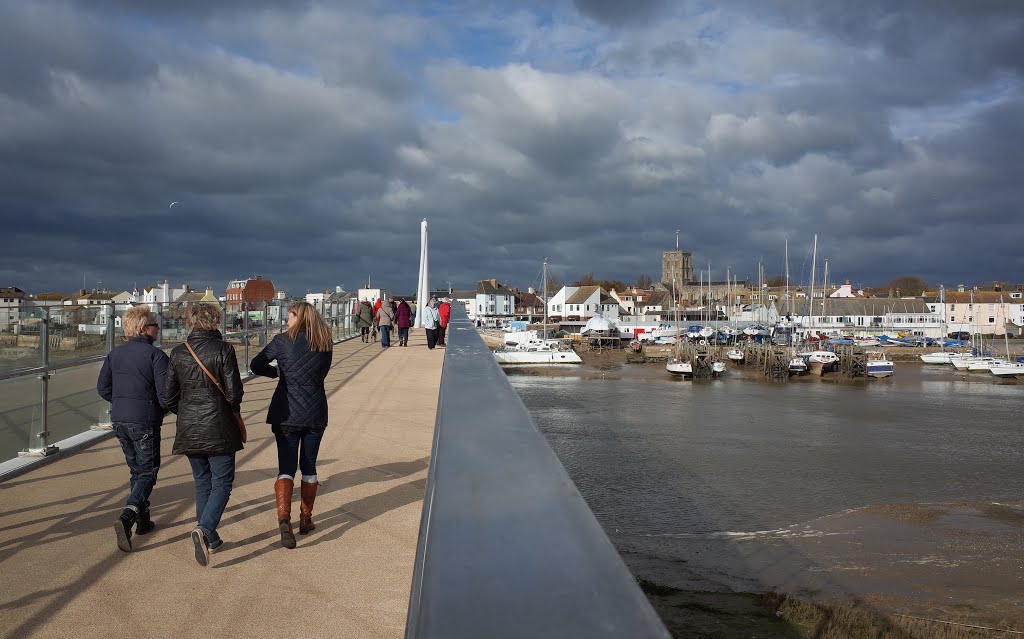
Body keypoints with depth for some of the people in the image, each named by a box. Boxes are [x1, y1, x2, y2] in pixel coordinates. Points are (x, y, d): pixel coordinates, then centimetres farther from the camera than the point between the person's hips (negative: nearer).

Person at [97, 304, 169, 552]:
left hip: (119, 420, 7)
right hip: (145, 422, -7)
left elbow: (102, 388, 8)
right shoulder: (156, 355, -12)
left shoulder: (115, 354, 7)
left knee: (136, 469, 20)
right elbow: (165, 392, -16)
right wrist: (164, 410, 4)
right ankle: (127, 518, -16)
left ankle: (142, 520, 28)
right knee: (148, 471, 2)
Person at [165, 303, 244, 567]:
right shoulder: (223, 349, -11)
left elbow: (169, 396, 4)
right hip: (218, 428, -4)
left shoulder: (178, 352, 1)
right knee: (222, 482, 3)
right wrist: (233, 410, 8)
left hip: (188, 429, 4)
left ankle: (209, 538, 23)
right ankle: (204, 530, -18)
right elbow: (234, 392, -13)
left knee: (202, 481, 17)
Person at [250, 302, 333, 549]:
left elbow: (256, 365, -1)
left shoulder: (283, 341, -7)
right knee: (309, 466, 15)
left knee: (286, 466, 1)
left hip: (287, 414, -2)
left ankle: (284, 517, -18)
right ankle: (305, 519, 23)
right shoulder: (326, 344, 1)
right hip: (316, 414, 2)